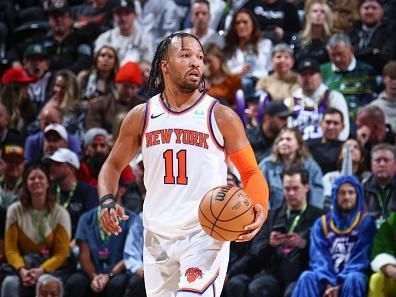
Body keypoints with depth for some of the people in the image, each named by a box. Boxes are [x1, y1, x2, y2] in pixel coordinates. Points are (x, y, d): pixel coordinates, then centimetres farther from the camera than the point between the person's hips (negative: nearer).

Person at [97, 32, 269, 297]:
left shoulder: (221, 117, -3)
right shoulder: (142, 116, 5)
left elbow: (251, 172, -1)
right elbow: (113, 165, 15)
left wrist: (259, 209, -22)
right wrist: (106, 201, -6)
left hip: (206, 235, -4)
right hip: (157, 236, 4)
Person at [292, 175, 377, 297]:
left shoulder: (366, 222, 5)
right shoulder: (322, 223, 13)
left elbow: (361, 258, -5)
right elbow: (318, 257, 2)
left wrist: (340, 284, -19)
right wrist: (328, 283, -18)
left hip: (353, 276, -2)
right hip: (327, 279, 2)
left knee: (353, 279, -37)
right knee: (307, 277, -29)